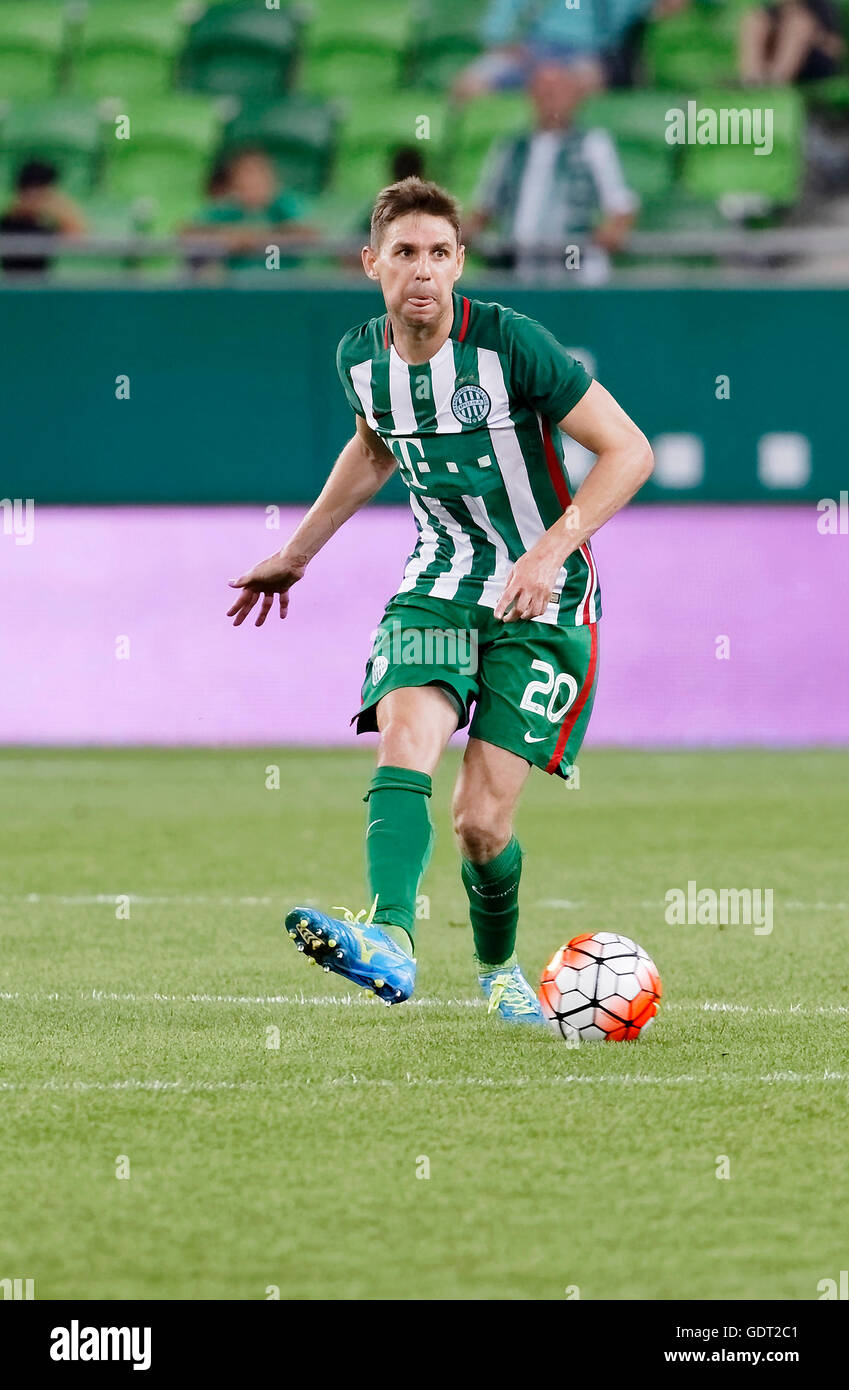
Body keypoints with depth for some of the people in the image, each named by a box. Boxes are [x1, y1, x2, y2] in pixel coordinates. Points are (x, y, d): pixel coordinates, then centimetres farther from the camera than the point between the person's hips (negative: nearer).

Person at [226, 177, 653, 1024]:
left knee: (481, 821, -7)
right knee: (404, 740, -26)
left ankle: (498, 966, 23)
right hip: (438, 582, 4)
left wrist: (550, 552, -26)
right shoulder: (361, 358, -1)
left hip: (541, 601, -4)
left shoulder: (508, 343, -18)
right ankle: (388, 939, -45)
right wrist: (297, 552, 27)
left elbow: (628, 451, -15)